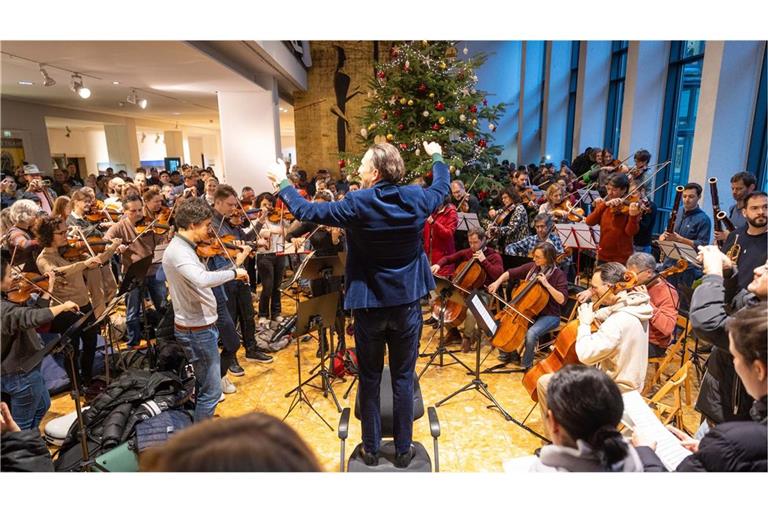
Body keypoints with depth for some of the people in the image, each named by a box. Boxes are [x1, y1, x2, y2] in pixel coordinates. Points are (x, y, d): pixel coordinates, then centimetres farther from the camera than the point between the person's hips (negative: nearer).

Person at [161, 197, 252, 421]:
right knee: (211, 392, 1)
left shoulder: (184, 248, 8)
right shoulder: (178, 251, -23)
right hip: (197, 330, -10)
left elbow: (206, 279, 13)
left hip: (198, 326, 10)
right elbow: (202, 280, -42)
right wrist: (233, 272, -28)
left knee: (203, 386, 25)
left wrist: (235, 263, 9)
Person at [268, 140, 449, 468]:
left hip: (369, 305, -2)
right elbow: (442, 187, 17)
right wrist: (436, 156, 35)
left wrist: (283, 183, 11)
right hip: (407, 303, 2)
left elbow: (305, 211, -5)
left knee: (369, 381, 14)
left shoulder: (356, 204, -15)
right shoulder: (416, 199, -6)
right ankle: (403, 450, 26)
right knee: (403, 379, 13)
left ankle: (370, 449, 28)